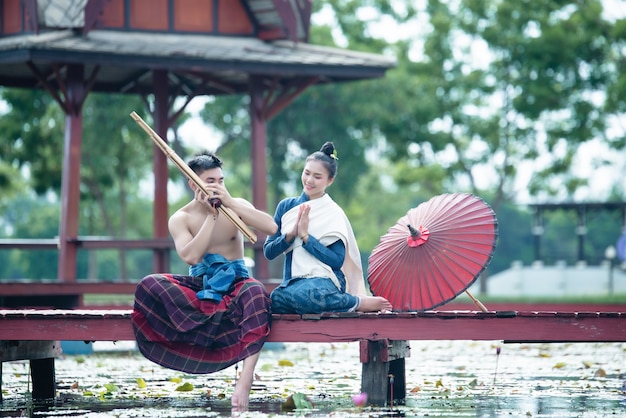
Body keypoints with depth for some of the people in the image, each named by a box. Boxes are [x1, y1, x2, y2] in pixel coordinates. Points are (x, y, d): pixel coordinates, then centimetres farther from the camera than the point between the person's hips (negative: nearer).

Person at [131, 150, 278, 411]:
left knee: (256, 292, -39)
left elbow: (272, 228, -14)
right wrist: (212, 216, -15)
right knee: (149, 285, -27)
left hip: (234, 283, -1)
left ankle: (245, 379, -47)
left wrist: (230, 203, -18)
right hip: (198, 286, 1)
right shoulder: (181, 219, 1)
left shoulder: (236, 206, 3)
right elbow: (190, 257, -17)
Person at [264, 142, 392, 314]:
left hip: (325, 280, -4)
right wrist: (291, 234, -7)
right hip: (292, 281, 4)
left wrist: (305, 236, -11)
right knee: (276, 298, -36)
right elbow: (268, 252, 9)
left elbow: (337, 261, -8)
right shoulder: (286, 206, 14)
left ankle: (359, 302, -14)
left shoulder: (334, 214, 3)